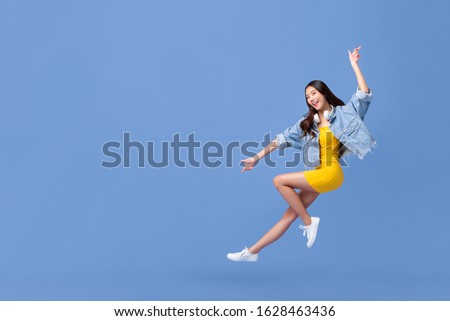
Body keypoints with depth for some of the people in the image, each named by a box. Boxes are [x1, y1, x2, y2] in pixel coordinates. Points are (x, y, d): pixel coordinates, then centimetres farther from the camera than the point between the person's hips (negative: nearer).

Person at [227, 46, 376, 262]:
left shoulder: (343, 113, 1)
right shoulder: (307, 122, 14)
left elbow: (364, 94, -10)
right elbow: (283, 139, 12)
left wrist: (354, 64, -9)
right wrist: (257, 157, 8)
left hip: (331, 173, -6)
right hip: (318, 174, 6)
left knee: (280, 181, -15)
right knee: (289, 215, 6)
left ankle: (309, 222, -5)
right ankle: (252, 252, 9)